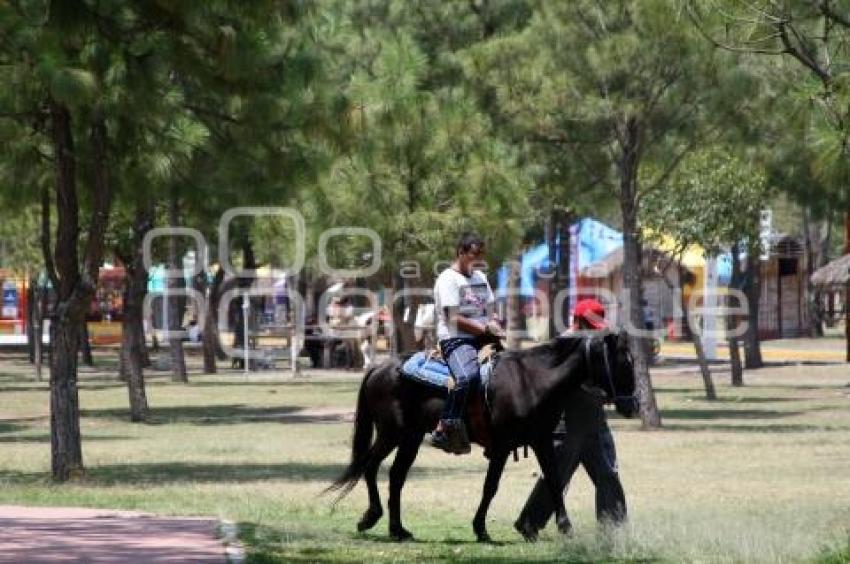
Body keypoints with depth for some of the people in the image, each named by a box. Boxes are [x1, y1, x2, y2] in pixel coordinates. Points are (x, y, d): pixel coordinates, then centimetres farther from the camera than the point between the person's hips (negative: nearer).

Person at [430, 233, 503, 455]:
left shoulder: (480, 277, 20)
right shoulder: (448, 279, -5)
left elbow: (490, 311, 21)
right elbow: (455, 319, -12)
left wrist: (495, 327, -1)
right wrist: (486, 329, -13)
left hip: (482, 338, 9)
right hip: (455, 339, -9)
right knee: (467, 376, -34)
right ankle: (442, 431, -34)